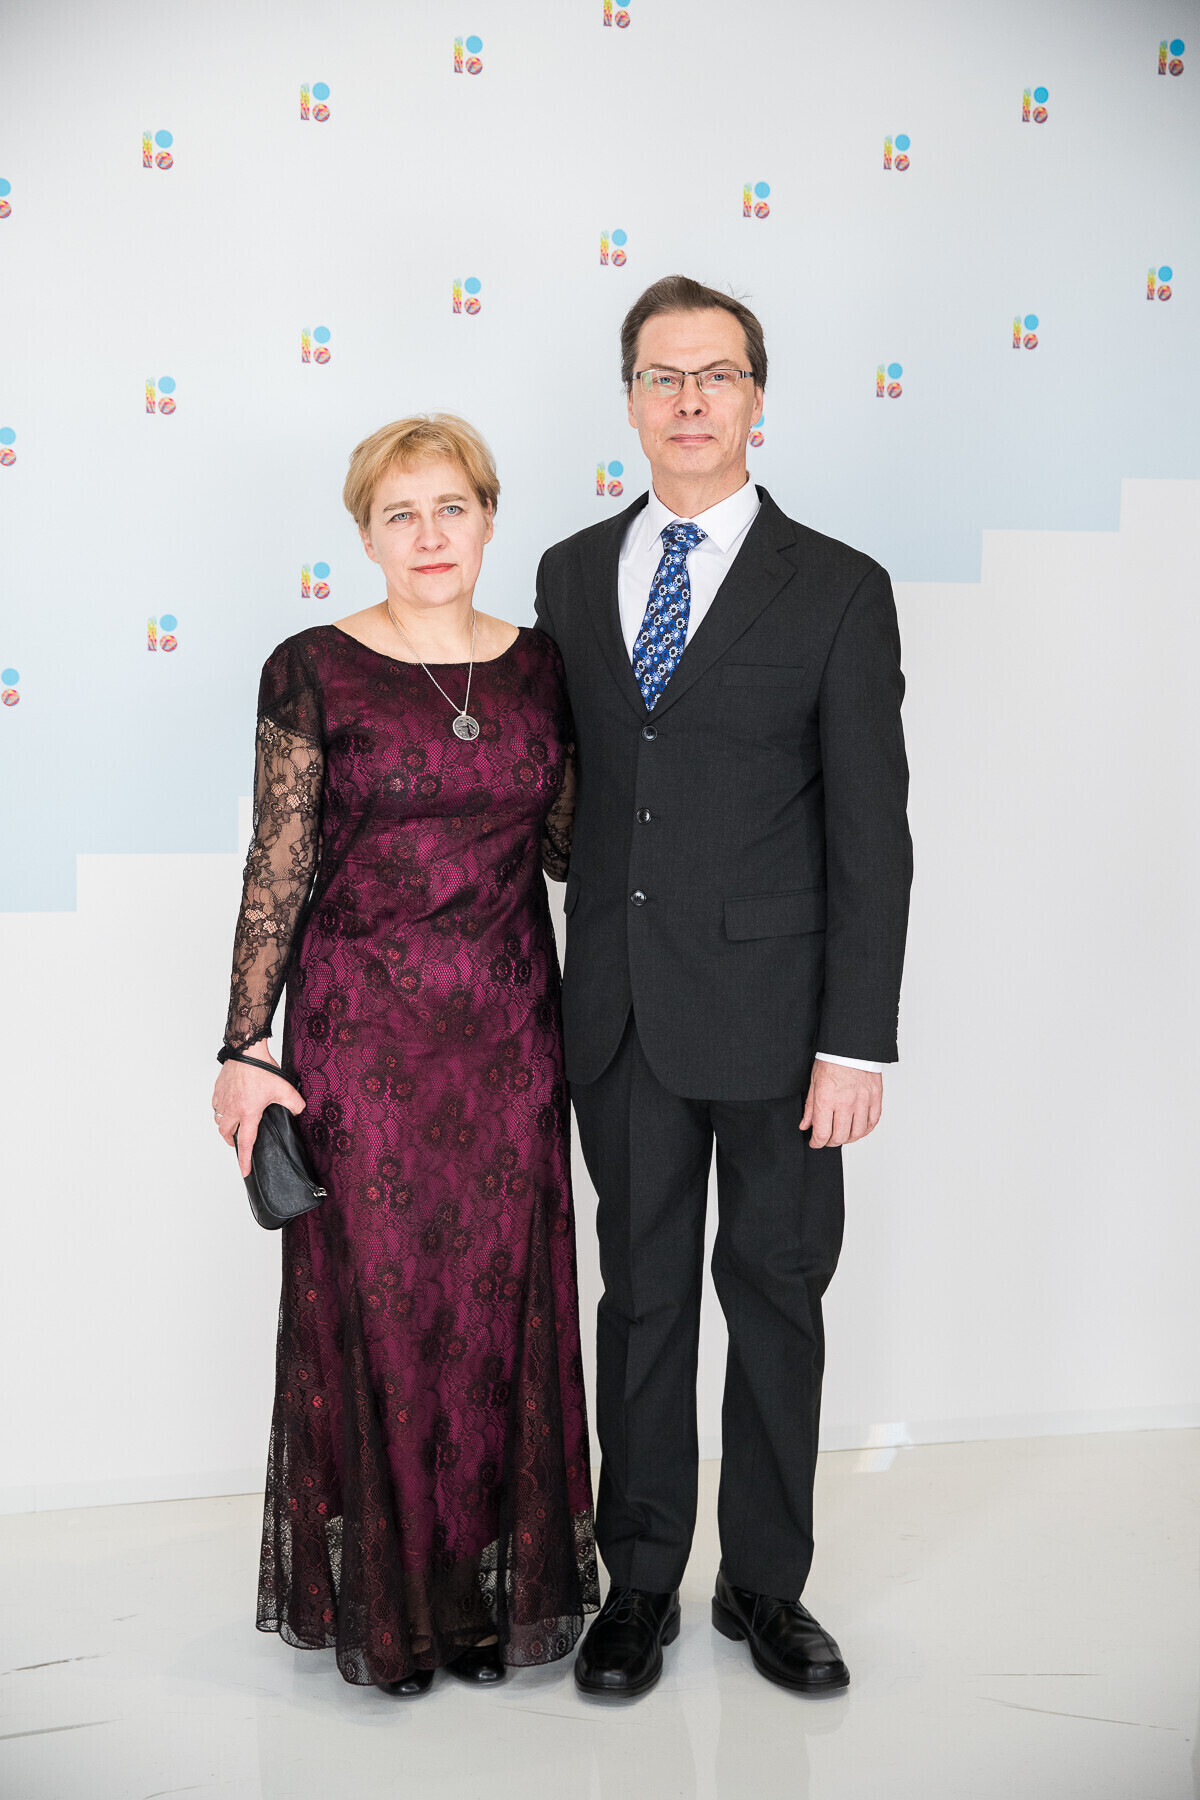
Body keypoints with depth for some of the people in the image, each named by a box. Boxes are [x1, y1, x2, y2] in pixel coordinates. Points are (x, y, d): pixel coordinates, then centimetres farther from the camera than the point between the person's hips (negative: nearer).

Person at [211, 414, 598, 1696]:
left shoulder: (537, 666, 6)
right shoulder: (314, 671, -4)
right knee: (374, 1299, 4)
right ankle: (383, 1592, 24)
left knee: (500, 1299, 9)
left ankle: (495, 1581, 27)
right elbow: (277, 870, -5)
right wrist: (243, 1049, -7)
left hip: (508, 1032, 3)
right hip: (363, 1029, -3)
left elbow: (566, 845, 11)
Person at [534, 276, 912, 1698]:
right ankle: (639, 1582, 28)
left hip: (771, 1015, -3)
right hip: (617, 1010, 3)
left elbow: (870, 835, -6)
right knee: (641, 1295, 13)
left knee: (776, 1297, 10)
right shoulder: (570, 574, 8)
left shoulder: (837, 592, -4)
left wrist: (855, 1042, -11)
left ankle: (766, 1583, 28)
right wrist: (561, 972, 6)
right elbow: (562, 782, 11)